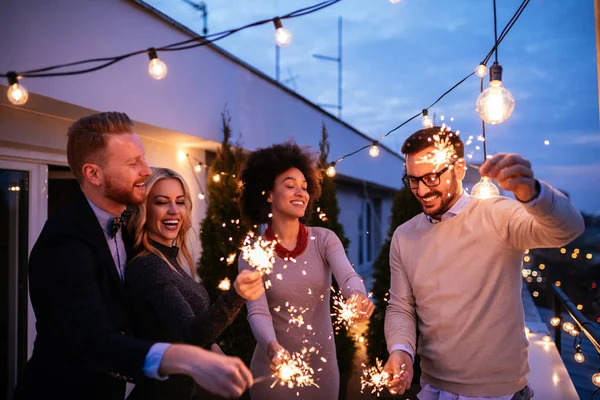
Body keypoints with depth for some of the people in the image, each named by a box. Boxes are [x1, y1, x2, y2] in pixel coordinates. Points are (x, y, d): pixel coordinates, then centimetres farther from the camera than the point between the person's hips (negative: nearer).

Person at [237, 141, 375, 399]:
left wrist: (358, 297, -42)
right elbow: (257, 311, -17)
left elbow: (348, 276, -19)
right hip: (275, 366, -1)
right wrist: (273, 347, -37)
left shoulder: (324, 239, -4)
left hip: (322, 363, 2)